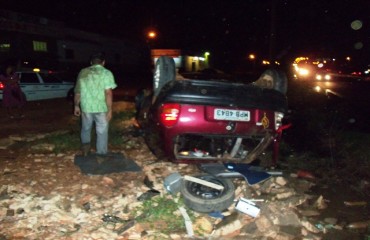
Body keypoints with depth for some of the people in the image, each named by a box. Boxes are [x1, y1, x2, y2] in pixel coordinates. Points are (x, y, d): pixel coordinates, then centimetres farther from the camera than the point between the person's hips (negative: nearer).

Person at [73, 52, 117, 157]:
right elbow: (108, 93, -16)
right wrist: (109, 110, -13)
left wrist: (76, 106, 21)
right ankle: (101, 154, 16)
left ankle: (85, 149, 21)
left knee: (86, 129, 24)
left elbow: (77, 91, 11)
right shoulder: (106, 73, -7)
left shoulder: (83, 72, 7)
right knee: (102, 131, 9)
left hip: (86, 106, 3)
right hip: (101, 107, -3)